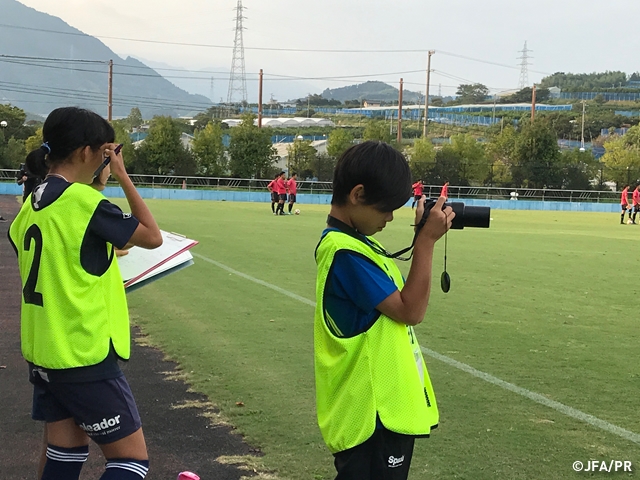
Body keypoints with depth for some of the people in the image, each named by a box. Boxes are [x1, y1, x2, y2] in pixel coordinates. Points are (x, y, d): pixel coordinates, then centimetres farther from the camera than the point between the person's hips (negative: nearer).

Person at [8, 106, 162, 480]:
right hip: (85, 357, -9)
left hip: (44, 354, 9)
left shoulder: (31, 207, 7)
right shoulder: (84, 200, -17)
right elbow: (152, 237, -8)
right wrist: (123, 177, -3)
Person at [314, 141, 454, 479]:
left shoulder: (356, 242, 11)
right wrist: (427, 241, -16)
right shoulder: (345, 252, -20)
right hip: (372, 413, -10)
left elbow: (401, 300, 15)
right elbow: (410, 311, -18)